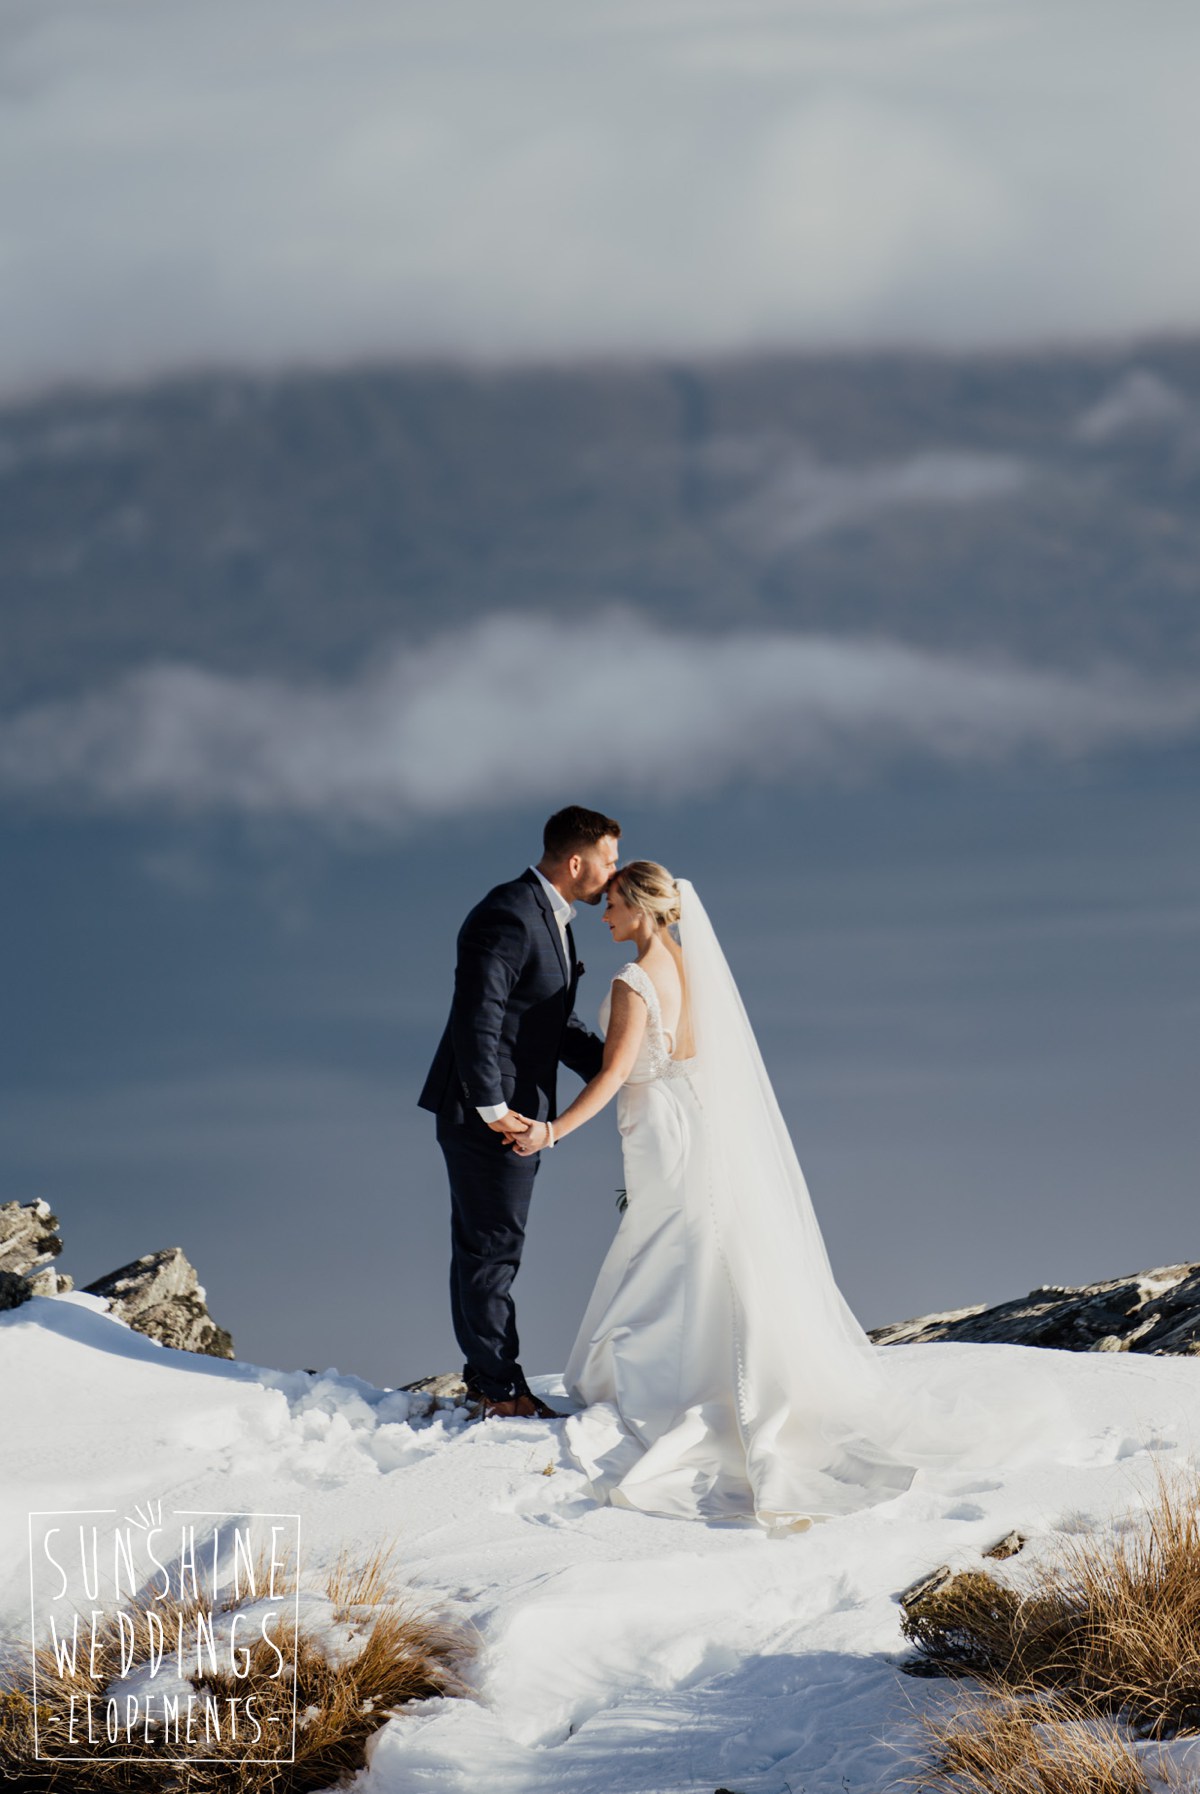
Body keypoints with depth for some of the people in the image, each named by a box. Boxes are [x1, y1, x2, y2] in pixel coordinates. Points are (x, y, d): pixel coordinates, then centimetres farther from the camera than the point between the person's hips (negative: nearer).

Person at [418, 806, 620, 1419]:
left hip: (517, 1111, 10)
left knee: (487, 1247, 17)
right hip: (486, 1114, -10)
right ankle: (500, 1386, 6)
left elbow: (559, 1025, 18)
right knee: (492, 1248, -1)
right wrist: (492, 1108, -24)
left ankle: (485, 1374, 26)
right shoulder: (508, 915, -20)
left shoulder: (551, 918, 13)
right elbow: (475, 1016, -26)